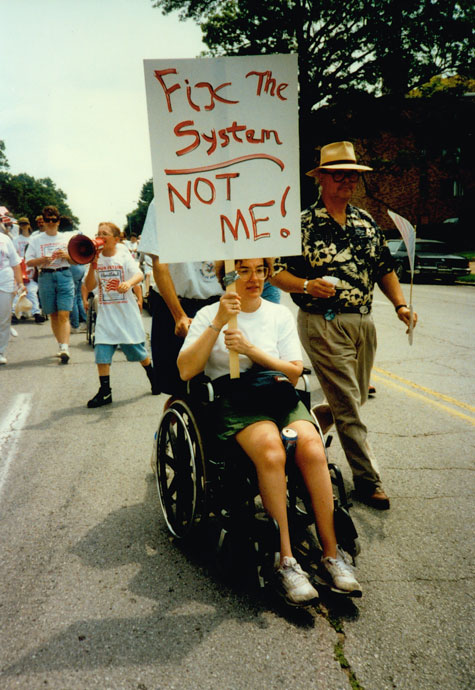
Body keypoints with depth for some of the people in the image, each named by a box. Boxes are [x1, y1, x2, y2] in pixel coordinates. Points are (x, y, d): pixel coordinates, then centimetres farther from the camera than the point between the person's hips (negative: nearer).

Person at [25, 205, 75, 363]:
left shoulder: (67, 237, 11)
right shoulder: (36, 239, 11)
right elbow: (28, 262, 6)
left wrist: (66, 255, -9)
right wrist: (42, 259, -13)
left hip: (64, 275, -2)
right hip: (45, 277, 2)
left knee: (63, 315, -13)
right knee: (53, 315, 7)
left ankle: (65, 348, -20)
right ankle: (61, 346, 19)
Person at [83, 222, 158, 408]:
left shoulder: (124, 255, -3)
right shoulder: (96, 259, 4)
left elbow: (139, 275, -19)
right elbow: (89, 287, -1)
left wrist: (129, 282, -41)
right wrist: (92, 267, -15)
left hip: (126, 311, -2)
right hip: (106, 313, 2)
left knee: (137, 350, 6)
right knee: (101, 351, -7)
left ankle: (153, 378, 33)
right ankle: (105, 392, 3)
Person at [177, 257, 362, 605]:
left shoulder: (280, 314, 14)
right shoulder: (209, 315, 8)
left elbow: (294, 372, 6)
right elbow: (186, 371, -5)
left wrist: (251, 349, -8)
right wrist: (218, 323, -12)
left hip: (279, 395, 3)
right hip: (231, 400, -3)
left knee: (311, 446, -28)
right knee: (271, 449, -34)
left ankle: (332, 553, -17)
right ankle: (286, 561, -24)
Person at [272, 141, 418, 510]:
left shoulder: (366, 221, 12)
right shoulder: (302, 224, -5)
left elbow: (384, 267, 16)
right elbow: (277, 273, -6)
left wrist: (400, 304, 2)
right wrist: (307, 286, -24)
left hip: (363, 322, 7)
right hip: (323, 324, -6)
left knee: (353, 400, 15)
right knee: (348, 405, -2)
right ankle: (368, 479, 10)